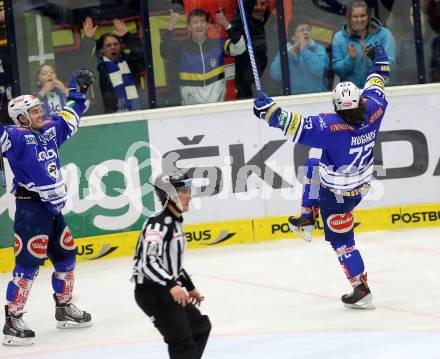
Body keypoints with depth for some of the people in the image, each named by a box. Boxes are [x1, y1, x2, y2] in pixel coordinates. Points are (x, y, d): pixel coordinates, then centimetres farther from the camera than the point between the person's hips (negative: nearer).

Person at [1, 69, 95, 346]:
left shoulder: (49, 129, 11)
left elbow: (69, 120, 27)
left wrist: (79, 93, 28)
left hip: (53, 207, 9)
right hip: (30, 207, -9)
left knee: (66, 256, 18)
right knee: (28, 264, -10)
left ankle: (65, 308, 35)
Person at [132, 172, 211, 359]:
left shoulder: (174, 222, 13)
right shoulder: (158, 224, -19)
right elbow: (147, 263, -30)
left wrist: (190, 287, 31)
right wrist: (172, 285, -41)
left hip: (168, 291, 11)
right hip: (152, 292, -11)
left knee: (201, 327, 19)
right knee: (183, 343, -14)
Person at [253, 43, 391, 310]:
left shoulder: (331, 127, -34)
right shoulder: (372, 110, -16)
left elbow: (296, 126, -34)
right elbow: (375, 88, 5)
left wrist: (268, 109, -24)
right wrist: (380, 62, 21)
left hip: (338, 195, -7)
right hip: (362, 184, 8)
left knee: (341, 240, 6)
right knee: (314, 167, 30)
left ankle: (362, 291, 10)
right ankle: (308, 217, 38)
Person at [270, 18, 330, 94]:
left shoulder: (318, 49, 1)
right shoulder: (286, 50, 6)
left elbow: (318, 71, -18)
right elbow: (275, 75, -8)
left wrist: (304, 50, -15)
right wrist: (291, 53, -10)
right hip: (293, 97, 1)